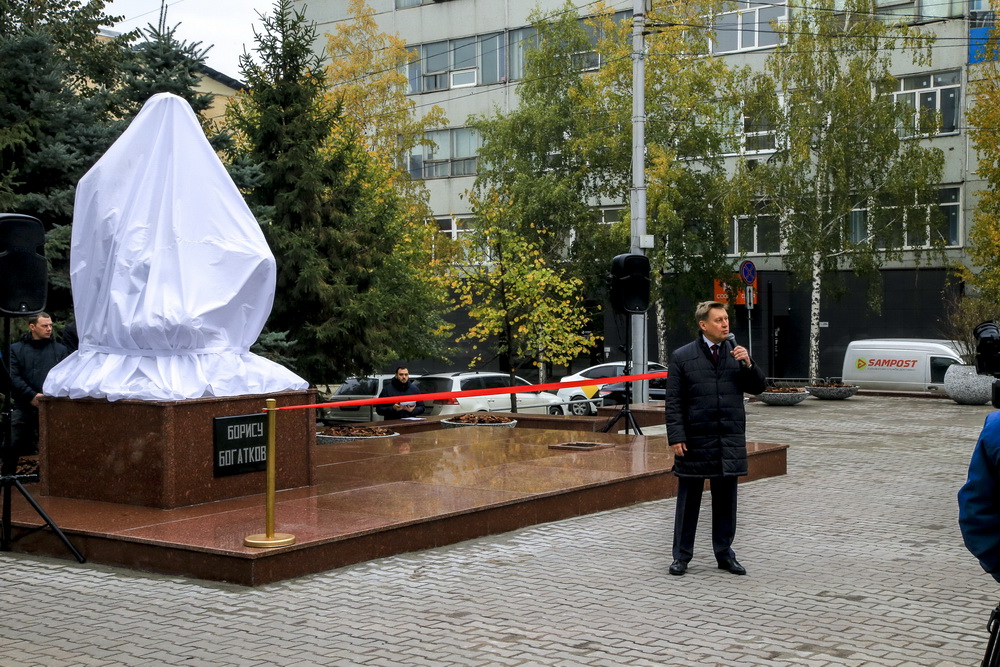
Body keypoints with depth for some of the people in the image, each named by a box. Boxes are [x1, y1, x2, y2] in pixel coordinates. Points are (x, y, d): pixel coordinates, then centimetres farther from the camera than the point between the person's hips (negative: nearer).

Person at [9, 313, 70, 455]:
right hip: (24, 407, 0)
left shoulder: (60, 350, 13)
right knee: (15, 445, -5)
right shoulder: (16, 349, 11)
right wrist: (32, 396, -14)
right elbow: (13, 377, -1)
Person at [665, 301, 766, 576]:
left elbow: (758, 387, 7)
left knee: (726, 501, 10)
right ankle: (681, 556, 16)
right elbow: (673, 402, -4)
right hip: (695, 440, -3)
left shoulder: (736, 352, 7)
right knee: (689, 500, 7)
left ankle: (724, 553, 22)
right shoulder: (682, 357, -2)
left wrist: (747, 364, -10)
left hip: (730, 441, 3)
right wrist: (676, 437, -11)